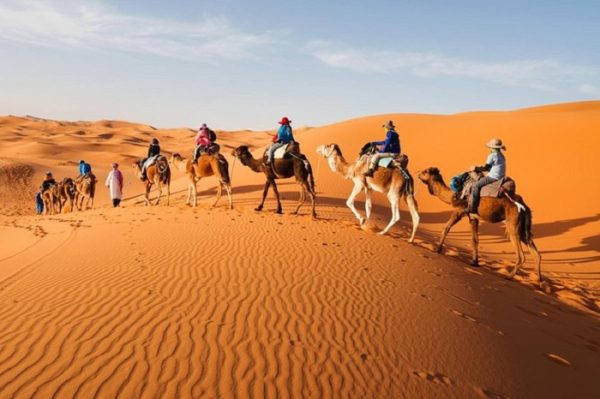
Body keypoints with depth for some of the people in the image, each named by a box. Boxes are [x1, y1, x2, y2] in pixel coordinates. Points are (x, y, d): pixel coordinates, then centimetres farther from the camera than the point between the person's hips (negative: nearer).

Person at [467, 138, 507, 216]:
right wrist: (479, 169, 20)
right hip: (501, 177, 10)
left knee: (476, 185, -13)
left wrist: (476, 168, 4)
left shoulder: (492, 156, -13)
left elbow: (486, 168, -10)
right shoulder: (502, 156, 15)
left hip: (493, 177, -10)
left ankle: (472, 209, -18)